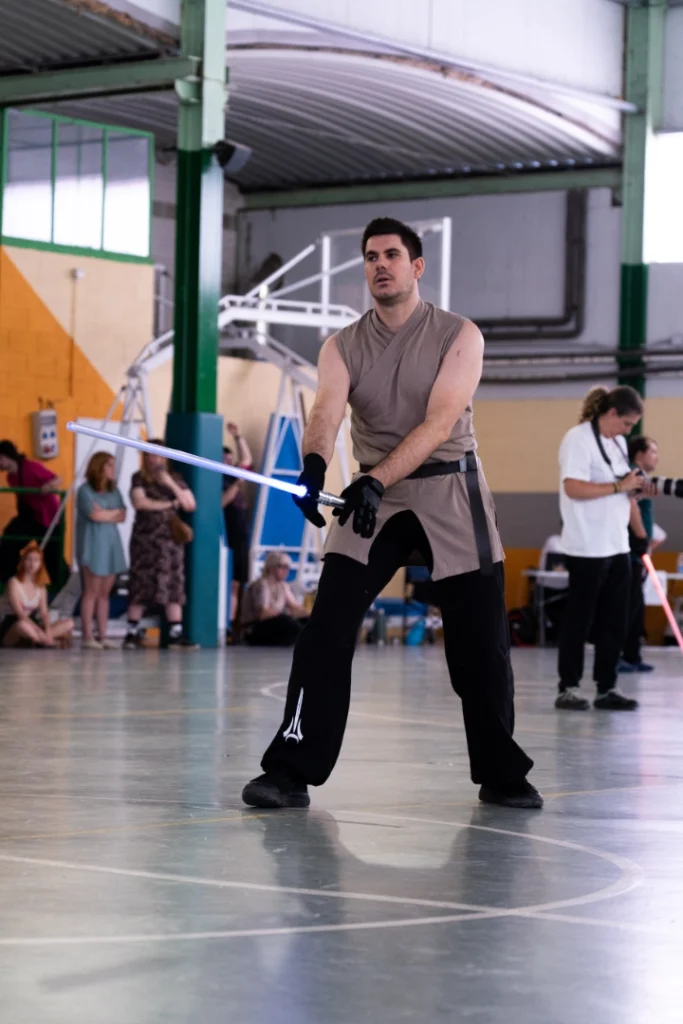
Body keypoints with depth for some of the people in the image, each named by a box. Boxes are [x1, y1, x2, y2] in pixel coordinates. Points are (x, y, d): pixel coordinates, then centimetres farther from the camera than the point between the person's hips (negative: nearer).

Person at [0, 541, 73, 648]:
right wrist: (40, 632, -30)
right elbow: (20, 614, -20)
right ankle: (53, 642, -21)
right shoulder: (14, 583, -9)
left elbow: (44, 614, 0)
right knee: (22, 625, -43)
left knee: (69, 623, -6)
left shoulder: (40, 587, 10)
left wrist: (47, 631, -21)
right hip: (10, 632, -7)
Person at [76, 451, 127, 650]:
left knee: (105, 592, 4)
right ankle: (88, 637, -4)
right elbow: (95, 515, -13)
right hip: (93, 544, -6)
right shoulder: (85, 490, -4)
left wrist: (104, 514, -8)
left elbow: (123, 517, 6)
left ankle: (103, 637, 5)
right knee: (92, 591, -6)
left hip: (111, 544, 6)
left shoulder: (114, 491, 14)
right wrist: (114, 512, 2)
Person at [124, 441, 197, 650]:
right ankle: (132, 633, -1)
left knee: (173, 585, -4)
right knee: (140, 584, -5)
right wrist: (170, 504, -5)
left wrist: (171, 485, -6)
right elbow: (139, 502, -11)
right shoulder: (139, 479, 5)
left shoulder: (175, 479, 14)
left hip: (171, 538, 3)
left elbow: (190, 505, 6)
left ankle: (176, 633, -5)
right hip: (145, 538, -3)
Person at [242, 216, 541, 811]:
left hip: (451, 492, -2)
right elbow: (326, 413, -18)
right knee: (326, 629, -12)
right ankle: (293, 771, -8)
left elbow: (439, 422, -20)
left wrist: (377, 479, -34)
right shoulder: (343, 347, 1)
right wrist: (314, 464, -41)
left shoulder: (458, 336, -7)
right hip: (372, 493, 2)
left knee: (481, 644, 0)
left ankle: (501, 775, 16)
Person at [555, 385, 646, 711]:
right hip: (588, 548, -8)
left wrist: (634, 488, 2)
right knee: (579, 620, -2)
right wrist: (619, 486, -20)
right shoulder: (578, 439, -10)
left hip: (618, 545, 8)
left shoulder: (618, 443, 16)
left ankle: (607, 688, 10)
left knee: (614, 623, 6)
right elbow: (573, 488, -20)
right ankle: (568, 689, 4)